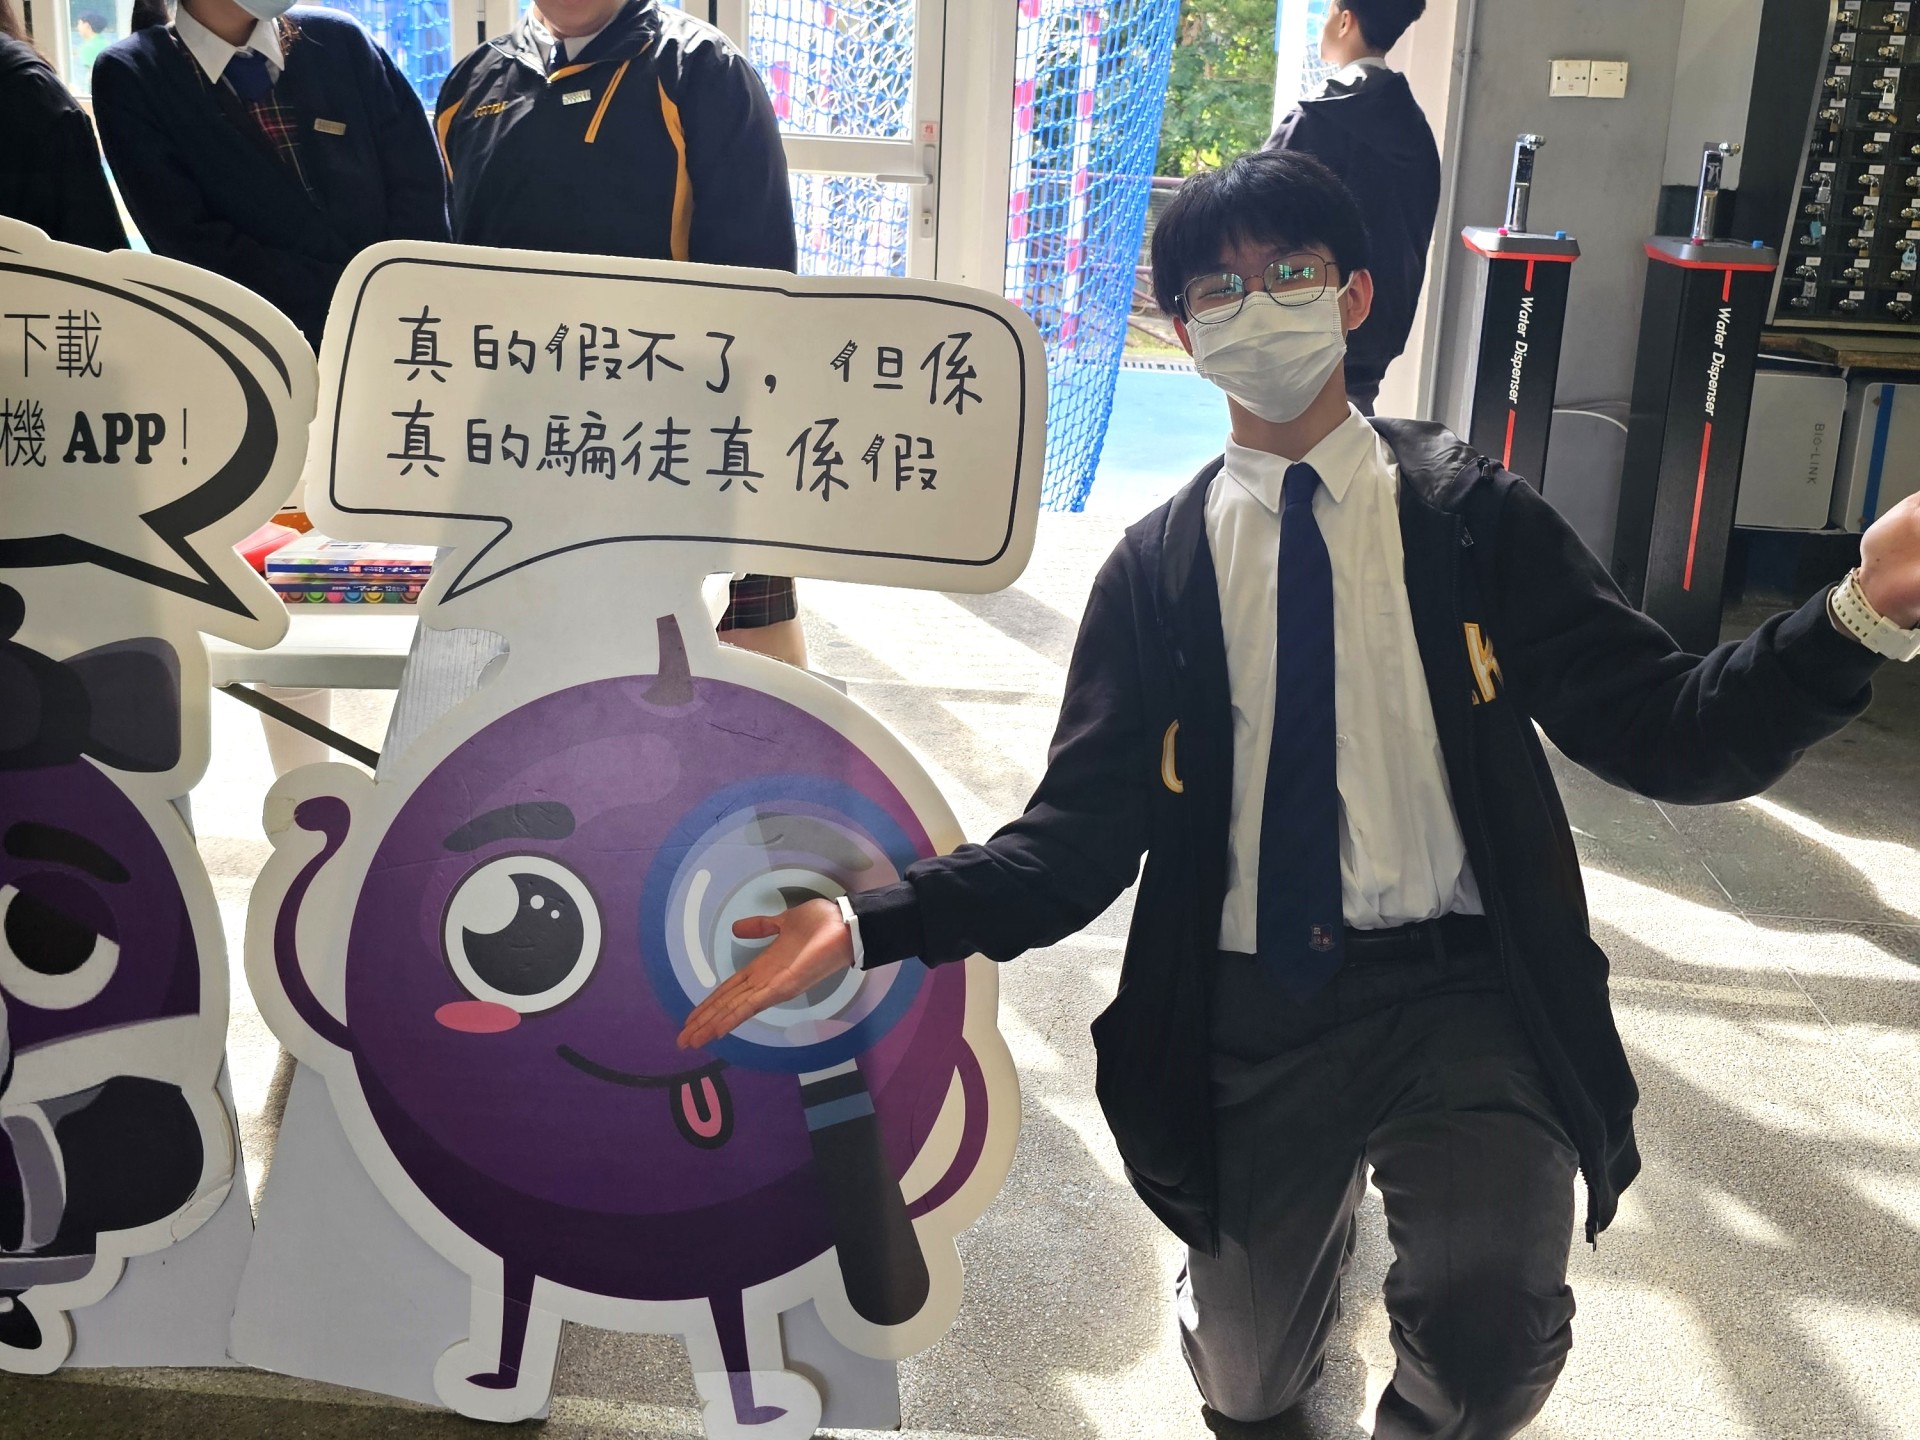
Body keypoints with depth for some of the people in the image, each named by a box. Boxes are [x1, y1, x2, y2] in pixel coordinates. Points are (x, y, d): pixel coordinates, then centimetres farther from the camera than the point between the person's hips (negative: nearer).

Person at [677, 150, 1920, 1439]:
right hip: (1249, 1017, 2)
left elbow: (1664, 735, -7)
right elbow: (1082, 836, -4)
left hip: (1463, 995, -1)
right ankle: (1326, 1196, 49)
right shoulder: (1158, 569, 1)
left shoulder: (1473, 517, -1)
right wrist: (870, 925, -19)